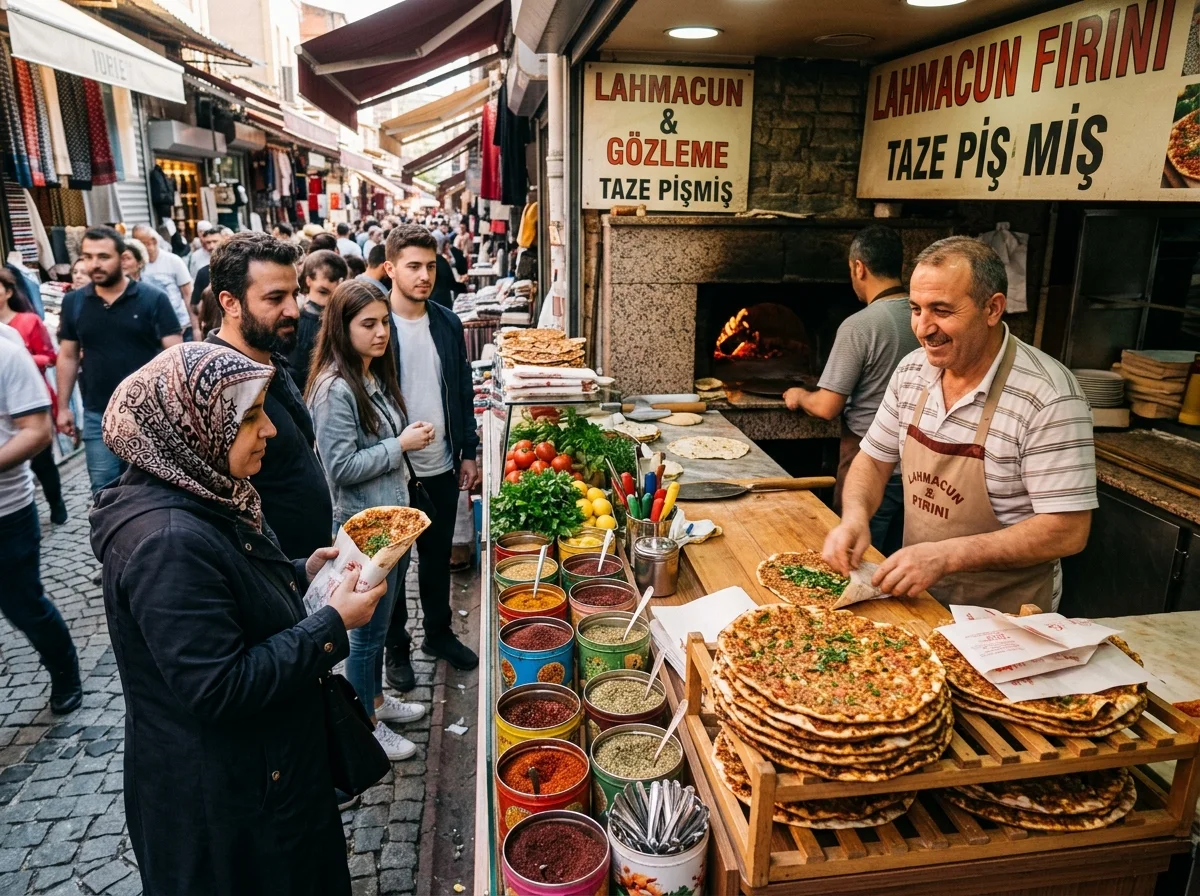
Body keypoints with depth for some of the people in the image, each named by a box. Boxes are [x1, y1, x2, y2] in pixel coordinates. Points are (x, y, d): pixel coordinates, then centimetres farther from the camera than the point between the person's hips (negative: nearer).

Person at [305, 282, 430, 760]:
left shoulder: (377, 376, 6)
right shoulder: (335, 388, -21)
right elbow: (341, 466, -23)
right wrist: (400, 445, -19)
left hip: (394, 516, 8)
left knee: (382, 618, 22)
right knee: (368, 628, 7)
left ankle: (376, 698, 41)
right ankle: (366, 726, 26)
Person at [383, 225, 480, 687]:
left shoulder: (448, 324, 3)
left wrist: (468, 453, 8)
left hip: (442, 466, 5)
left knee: (438, 554, 19)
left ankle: (439, 632, 38)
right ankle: (396, 646, 30)